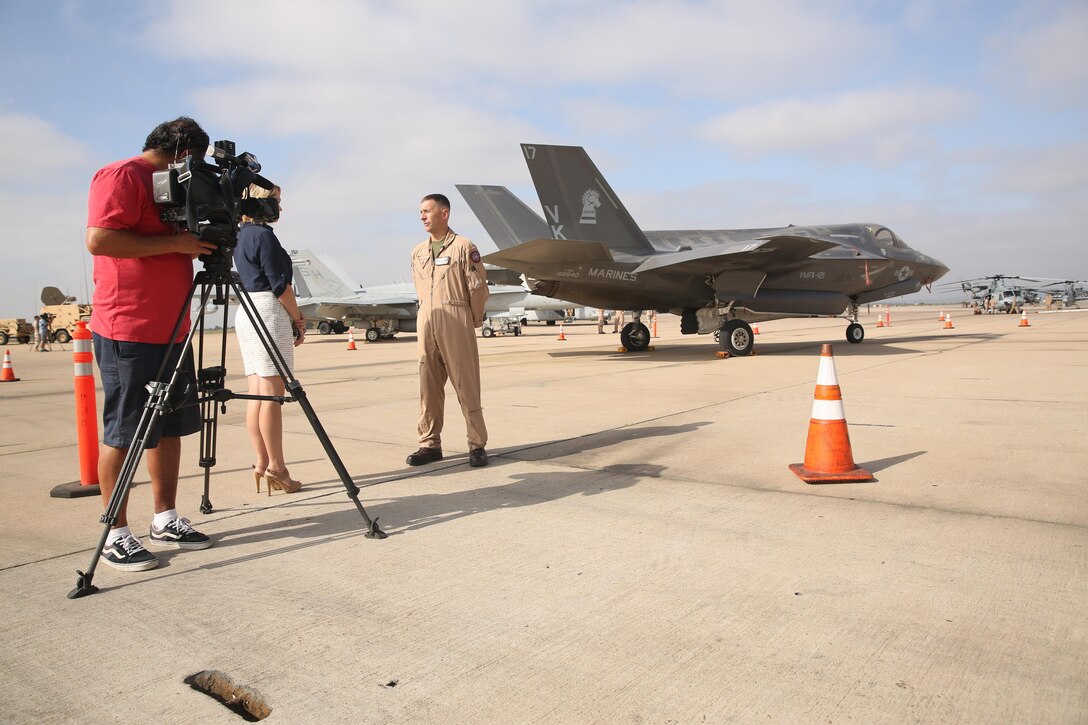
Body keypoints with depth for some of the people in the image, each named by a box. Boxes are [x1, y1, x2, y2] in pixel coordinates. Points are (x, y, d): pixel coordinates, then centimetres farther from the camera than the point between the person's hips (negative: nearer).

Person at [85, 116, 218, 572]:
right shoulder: (122, 176, -8)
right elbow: (99, 239, -20)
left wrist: (200, 242, 11)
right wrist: (174, 243, -19)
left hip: (171, 331, 9)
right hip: (128, 332, -9)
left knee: (171, 427, 11)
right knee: (122, 433, -2)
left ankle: (166, 521, 20)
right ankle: (116, 535, 6)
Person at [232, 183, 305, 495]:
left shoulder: (241, 235, 18)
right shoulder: (263, 235, -10)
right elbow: (280, 284, -13)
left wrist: (291, 317, 14)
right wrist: (298, 318, -2)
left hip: (246, 313, 10)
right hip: (269, 313, -9)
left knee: (257, 394, 8)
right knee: (272, 394, -7)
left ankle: (262, 464, 11)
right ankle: (276, 468, -4)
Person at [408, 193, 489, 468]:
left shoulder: (463, 247, -3)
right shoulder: (418, 252, 15)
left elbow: (478, 287, -3)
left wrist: (473, 321, 5)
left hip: (456, 323, -6)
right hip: (426, 322, 6)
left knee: (466, 386, -3)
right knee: (429, 386, 8)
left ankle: (477, 445, 3)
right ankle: (430, 444, 16)